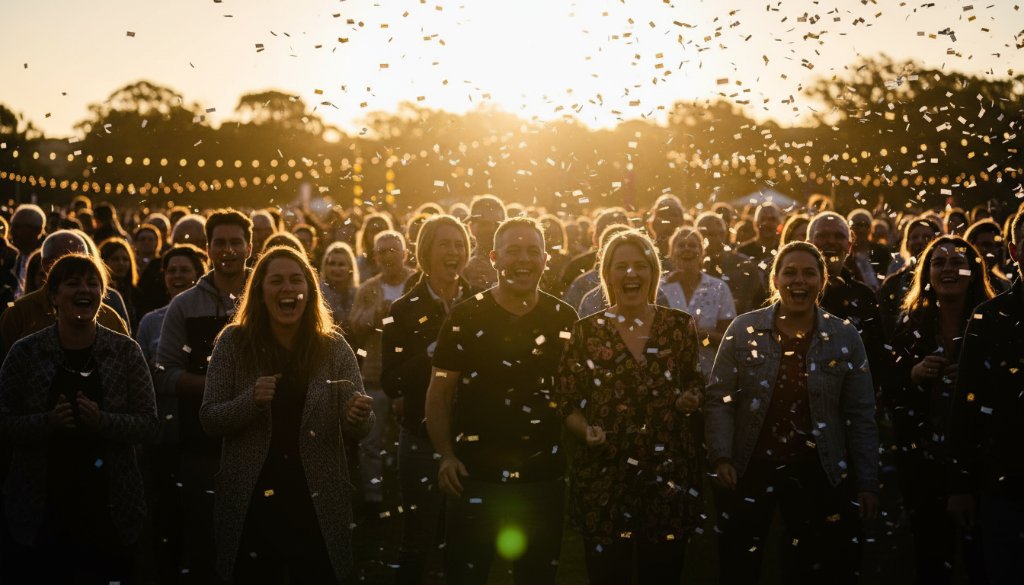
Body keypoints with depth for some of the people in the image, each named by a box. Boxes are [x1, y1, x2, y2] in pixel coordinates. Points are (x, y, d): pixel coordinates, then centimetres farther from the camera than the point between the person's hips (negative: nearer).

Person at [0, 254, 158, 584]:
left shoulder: (125, 351, 0)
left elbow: (149, 423, -1)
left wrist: (103, 421, -19)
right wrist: (48, 422, -19)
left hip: (109, 508, 1)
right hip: (40, 508, 0)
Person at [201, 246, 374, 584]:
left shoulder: (334, 347, 0)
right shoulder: (234, 342, -2)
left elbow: (358, 429, 1)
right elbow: (209, 420, -4)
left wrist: (359, 416, -23)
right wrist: (251, 401, -23)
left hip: (319, 503, 1)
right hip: (251, 501, 0)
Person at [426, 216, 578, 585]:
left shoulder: (564, 319, 3)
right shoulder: (465, 316, -4)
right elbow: (439, 392, -1)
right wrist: (446, 455, -10)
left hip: (543, 476, 2)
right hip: (475, 475, -2)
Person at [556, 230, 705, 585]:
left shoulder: (681, 326, 3)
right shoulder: (586, 331, -1)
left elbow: (696, 383, 15)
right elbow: (566, 402, 2)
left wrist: (691, 399, -7)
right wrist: (587, 431, -16)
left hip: (670, 475, 1)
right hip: (603, 479, -1)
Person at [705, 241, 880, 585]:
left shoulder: (845, 338, 1)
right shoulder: (744, 330, -2)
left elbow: (860, 415, 2)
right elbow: (719, 399, -3)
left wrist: (867, 482, -2)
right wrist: (721, 457, -16)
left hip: (817, 473, 1)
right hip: (749, 469, 0)